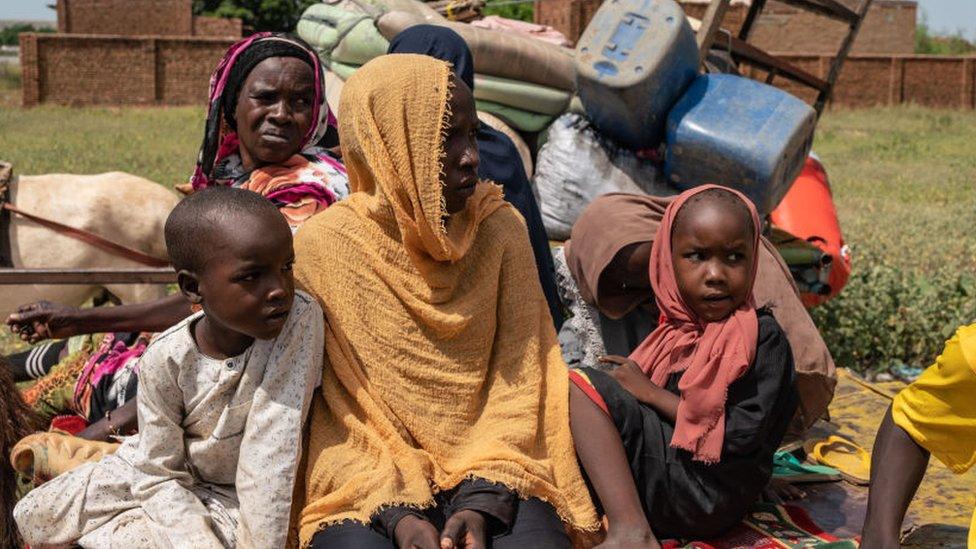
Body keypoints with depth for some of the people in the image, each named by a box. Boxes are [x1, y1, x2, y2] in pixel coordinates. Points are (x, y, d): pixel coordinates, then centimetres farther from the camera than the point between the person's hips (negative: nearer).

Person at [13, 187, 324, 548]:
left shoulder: (300, 317, -29)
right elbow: (157, 473, -14)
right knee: (34, 515, -4)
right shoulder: (167, 361, -24)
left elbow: (272, 455, -28)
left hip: (241, 496, -2)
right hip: (176, 480, 3)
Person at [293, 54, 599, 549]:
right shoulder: (320, 248, -4)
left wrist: (482, 503, -12)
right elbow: (326, 416, -3)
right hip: (368, 490, -1)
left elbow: (520, 382, 1)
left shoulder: (500, 230, 2)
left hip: (492, 484, 2)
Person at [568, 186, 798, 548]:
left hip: (709, 494, -8)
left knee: (584, 388, -18)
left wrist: (651, 393, -10)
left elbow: (742, 434, -17)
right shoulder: (675, 333, 14)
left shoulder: (763, 335, -7)